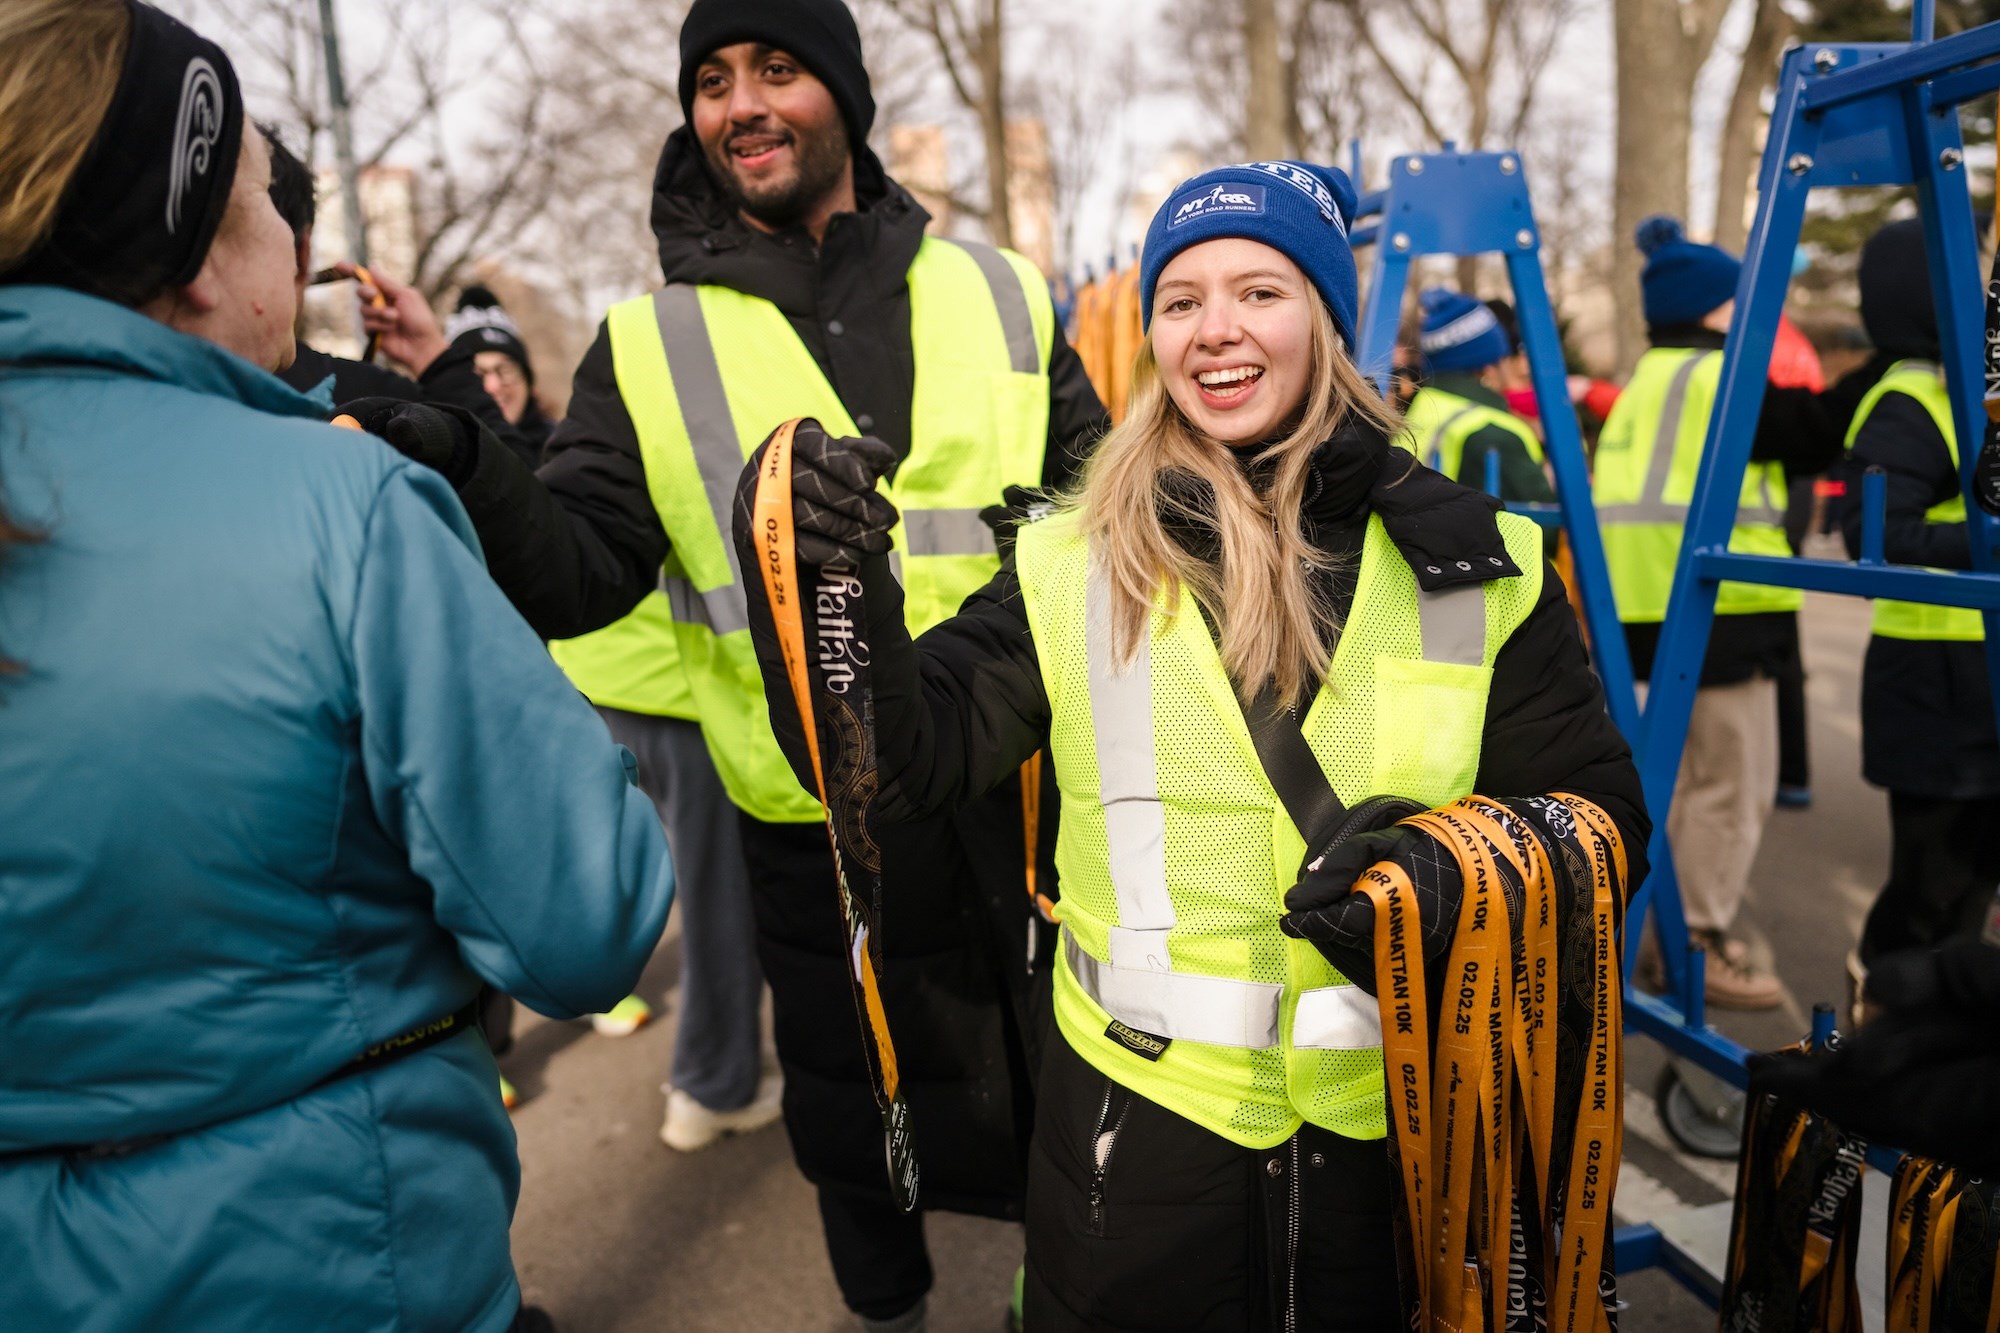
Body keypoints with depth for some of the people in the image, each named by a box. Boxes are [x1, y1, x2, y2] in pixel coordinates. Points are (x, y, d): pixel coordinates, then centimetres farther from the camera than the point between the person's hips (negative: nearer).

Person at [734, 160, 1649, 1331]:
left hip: (1410, 1132, 1)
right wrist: (829, 581, -28)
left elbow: (1599, 820, -1)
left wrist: (1456, 880, -20)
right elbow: (903, 761, -11)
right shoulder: (1075, 568, -4)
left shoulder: (1472, 565, -4)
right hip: (1140, 1119, 0)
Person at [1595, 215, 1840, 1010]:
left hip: (1651, 605, 9)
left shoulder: (1643, 385, 19)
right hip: (1718, 606, -9)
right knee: (1733, 783, -1)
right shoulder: (1729, 377, -8)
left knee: (1680, 773, 18)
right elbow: (1820, 446, -6)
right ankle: (1698, 947, 4)